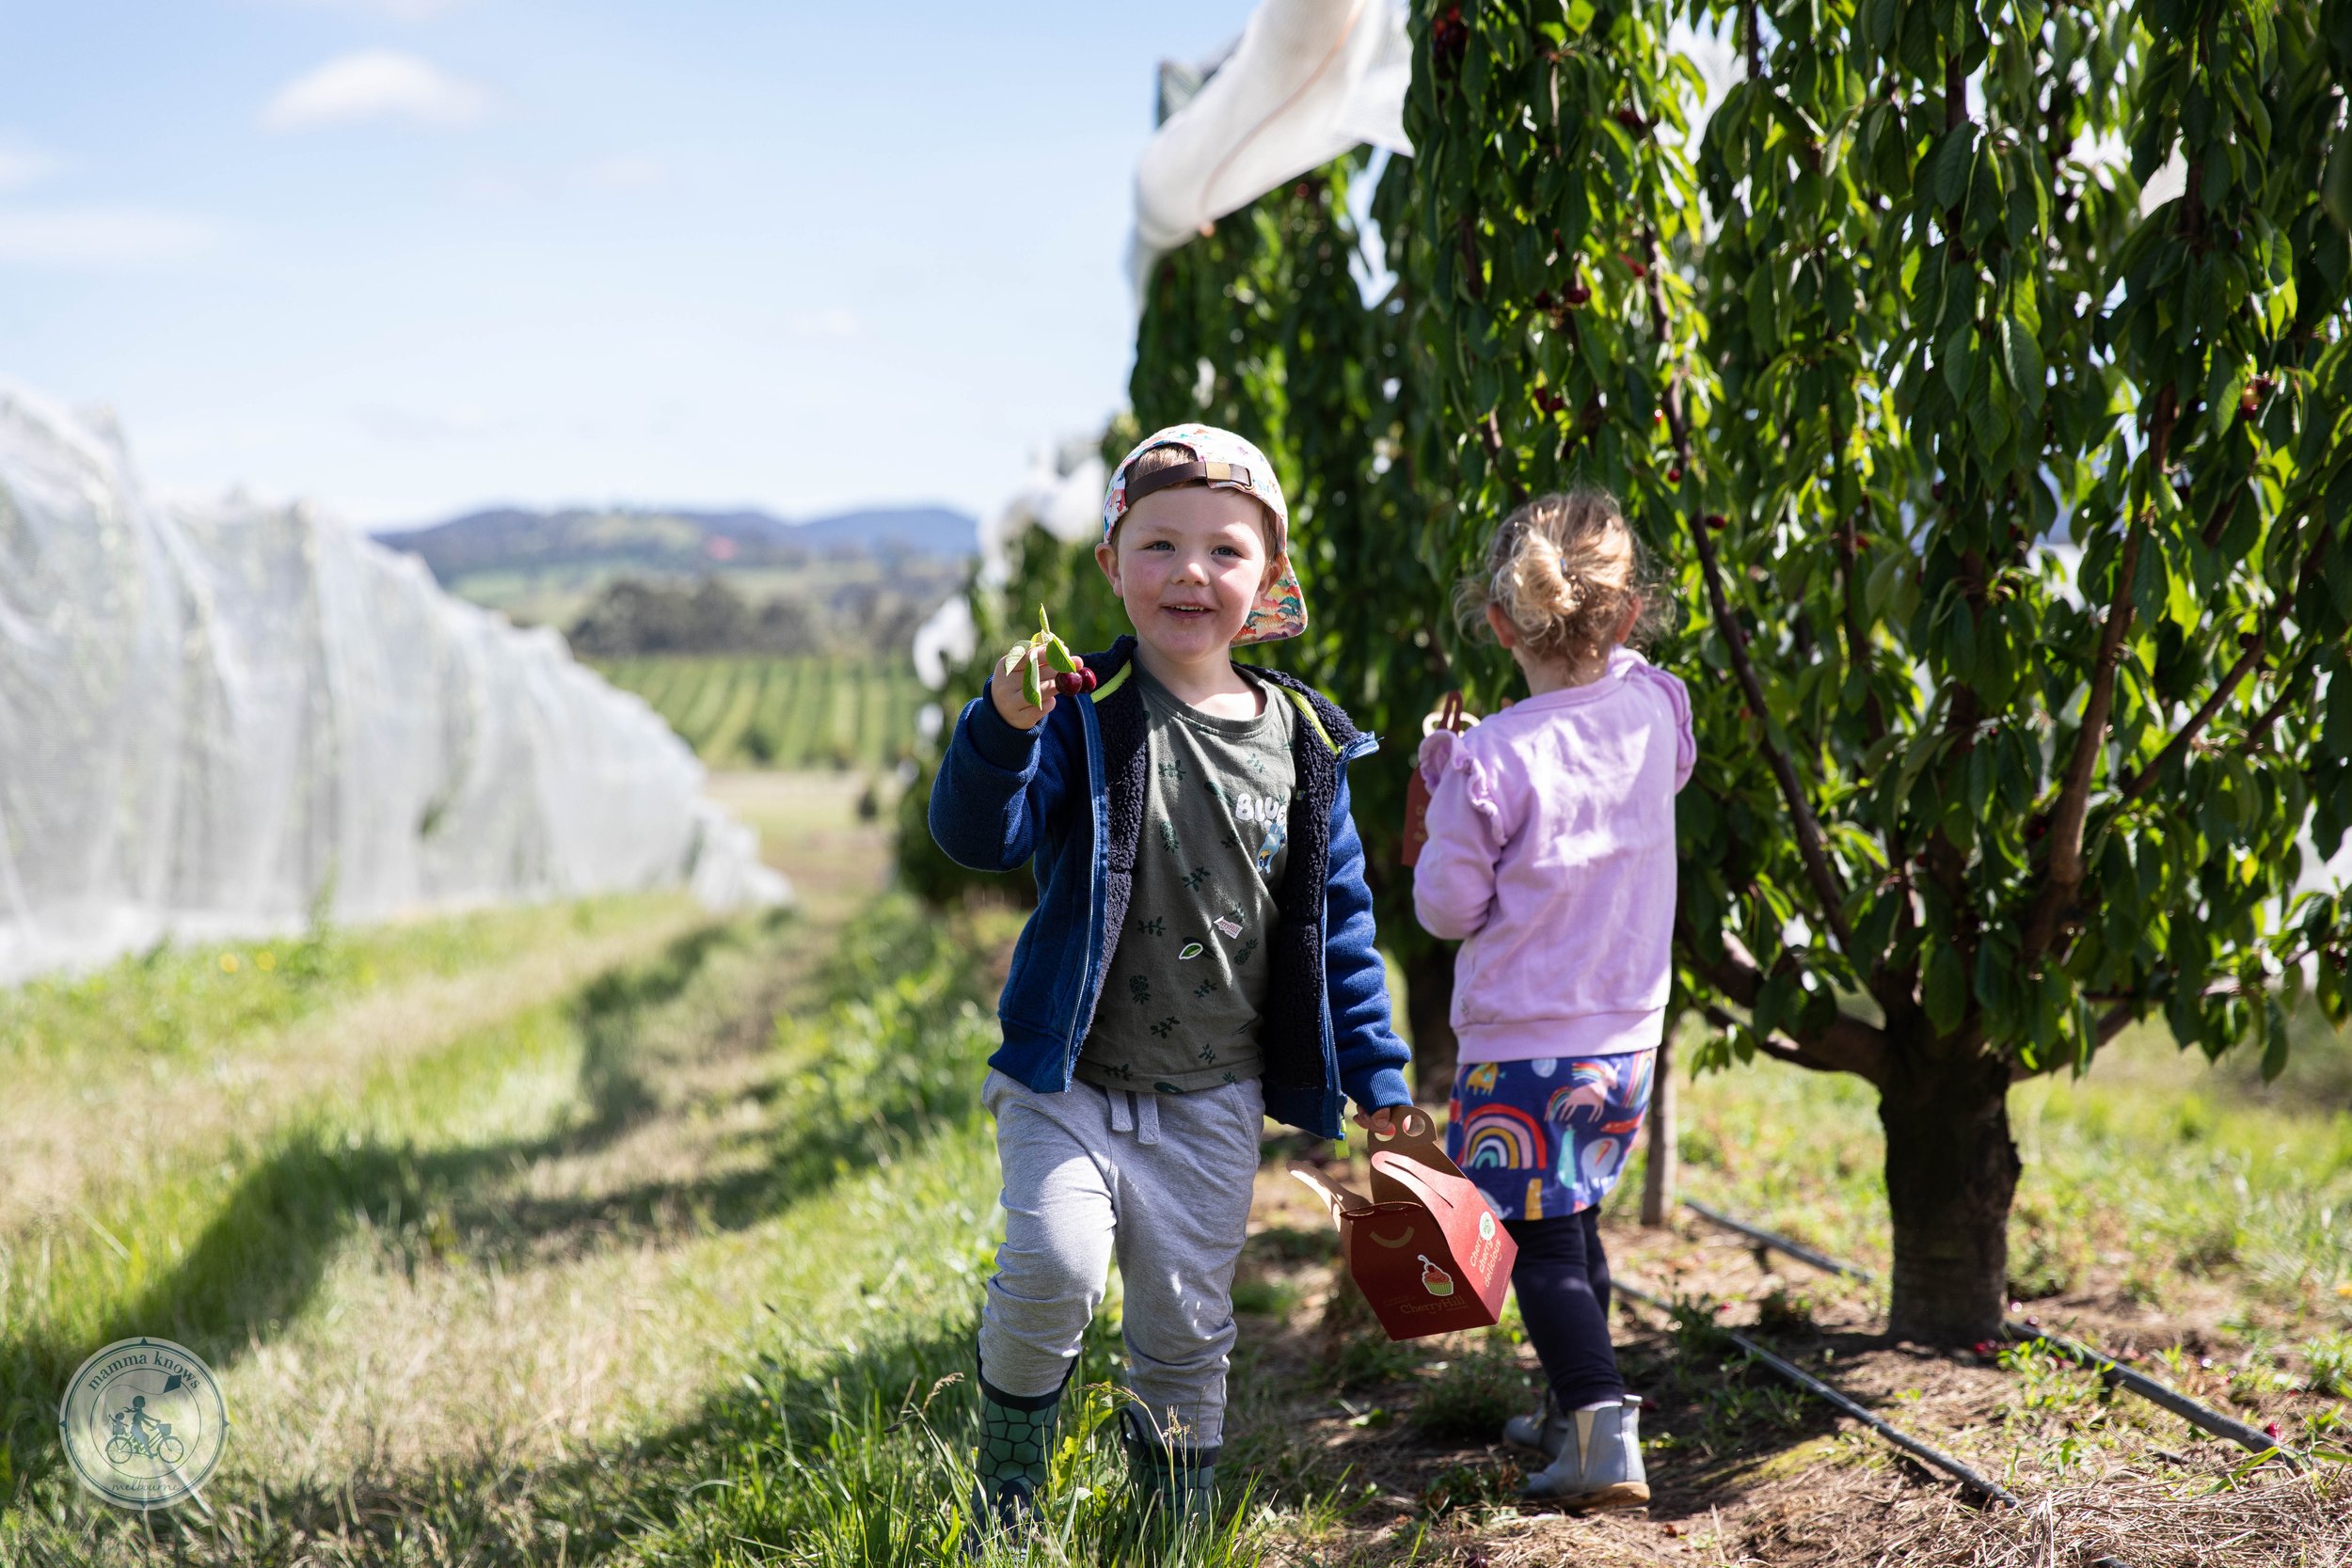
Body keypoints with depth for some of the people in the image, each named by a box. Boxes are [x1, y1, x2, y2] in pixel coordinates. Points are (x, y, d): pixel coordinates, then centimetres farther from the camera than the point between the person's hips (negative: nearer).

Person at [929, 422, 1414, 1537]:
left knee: (1187, 1327, 10)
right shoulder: (1086, 716, -9)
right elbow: (977, 836, -19)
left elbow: (1339, 919, 10)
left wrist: (1376, 1071, 10)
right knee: (1053, 1263, -22)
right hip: (1069, 1080, -3)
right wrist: (1004, 730, -37)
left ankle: (1176, 1521, 31)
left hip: (1211, 1102, 3)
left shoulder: (1302, 742, 2)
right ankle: (1007, 1484, 4)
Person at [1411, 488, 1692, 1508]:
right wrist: (1614, 651, 22)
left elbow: (1448, 908, -10)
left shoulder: (1490, 759, -19)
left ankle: (1604, 1438, -10)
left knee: (1542, 1242, 0)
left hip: (1521, 1045, -6)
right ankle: (1578, 1412, 34)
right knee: (1576, 1221, 22)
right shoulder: (1653, 712, -3)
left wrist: (1443, 792, 1)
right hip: (1627, 1032, 6)